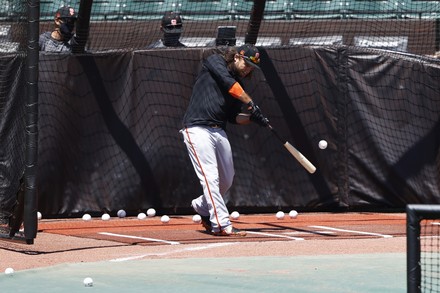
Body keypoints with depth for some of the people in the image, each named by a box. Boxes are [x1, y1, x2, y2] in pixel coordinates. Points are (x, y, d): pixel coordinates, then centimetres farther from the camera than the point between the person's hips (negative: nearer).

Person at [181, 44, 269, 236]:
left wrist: (252, 117, -4)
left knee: (227, 180, 13)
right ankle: (221, 225, -20)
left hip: (219, 132, 8)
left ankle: (202, 206, 38)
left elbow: (233, 117, 15)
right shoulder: (215, 62, 0)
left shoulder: (238, 84, 18)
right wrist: (251, 104, -20)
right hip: (197, 129, -8)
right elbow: (228, 83, -18)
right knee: (210, 177, -15)